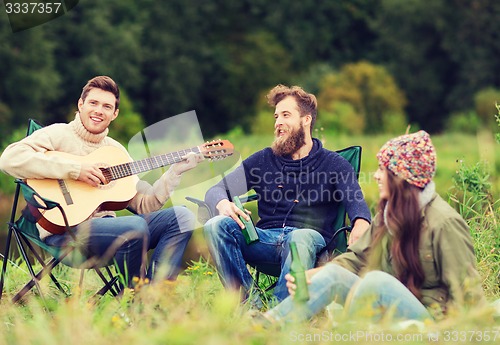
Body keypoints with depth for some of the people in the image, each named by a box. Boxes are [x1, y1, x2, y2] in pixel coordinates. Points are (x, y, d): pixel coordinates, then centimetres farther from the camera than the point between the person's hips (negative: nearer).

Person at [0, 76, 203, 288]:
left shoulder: (116, 150, 18)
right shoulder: (59, 134, 1)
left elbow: (144, 204, 14)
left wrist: (176, 171, 1)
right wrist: (75, 169, -20)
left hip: (105, 224, 7)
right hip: (64, 230, -7)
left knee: (181, 216, -7)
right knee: (135, 227, -33)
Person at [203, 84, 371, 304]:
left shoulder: (334, 164, 11)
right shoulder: (263, 160, 20)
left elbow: (356, 202, -8)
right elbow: (215, 191, 14)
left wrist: (361, 224, -36)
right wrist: (223, 203, -15)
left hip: (309, 238, -3)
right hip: (265, 240, 3)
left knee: (303, 237, -39)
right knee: (216, 226, -24)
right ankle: (248, 301, -33)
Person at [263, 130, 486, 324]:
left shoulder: (443, 222, -13)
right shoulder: (387, 215, 11)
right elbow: (356, 258, 9)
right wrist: (310, 275, -5)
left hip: (430, 317, -7)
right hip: (392, 312, 7)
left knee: (378, 280, -32)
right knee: (333, 274, -11)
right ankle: (265, 324, -23)